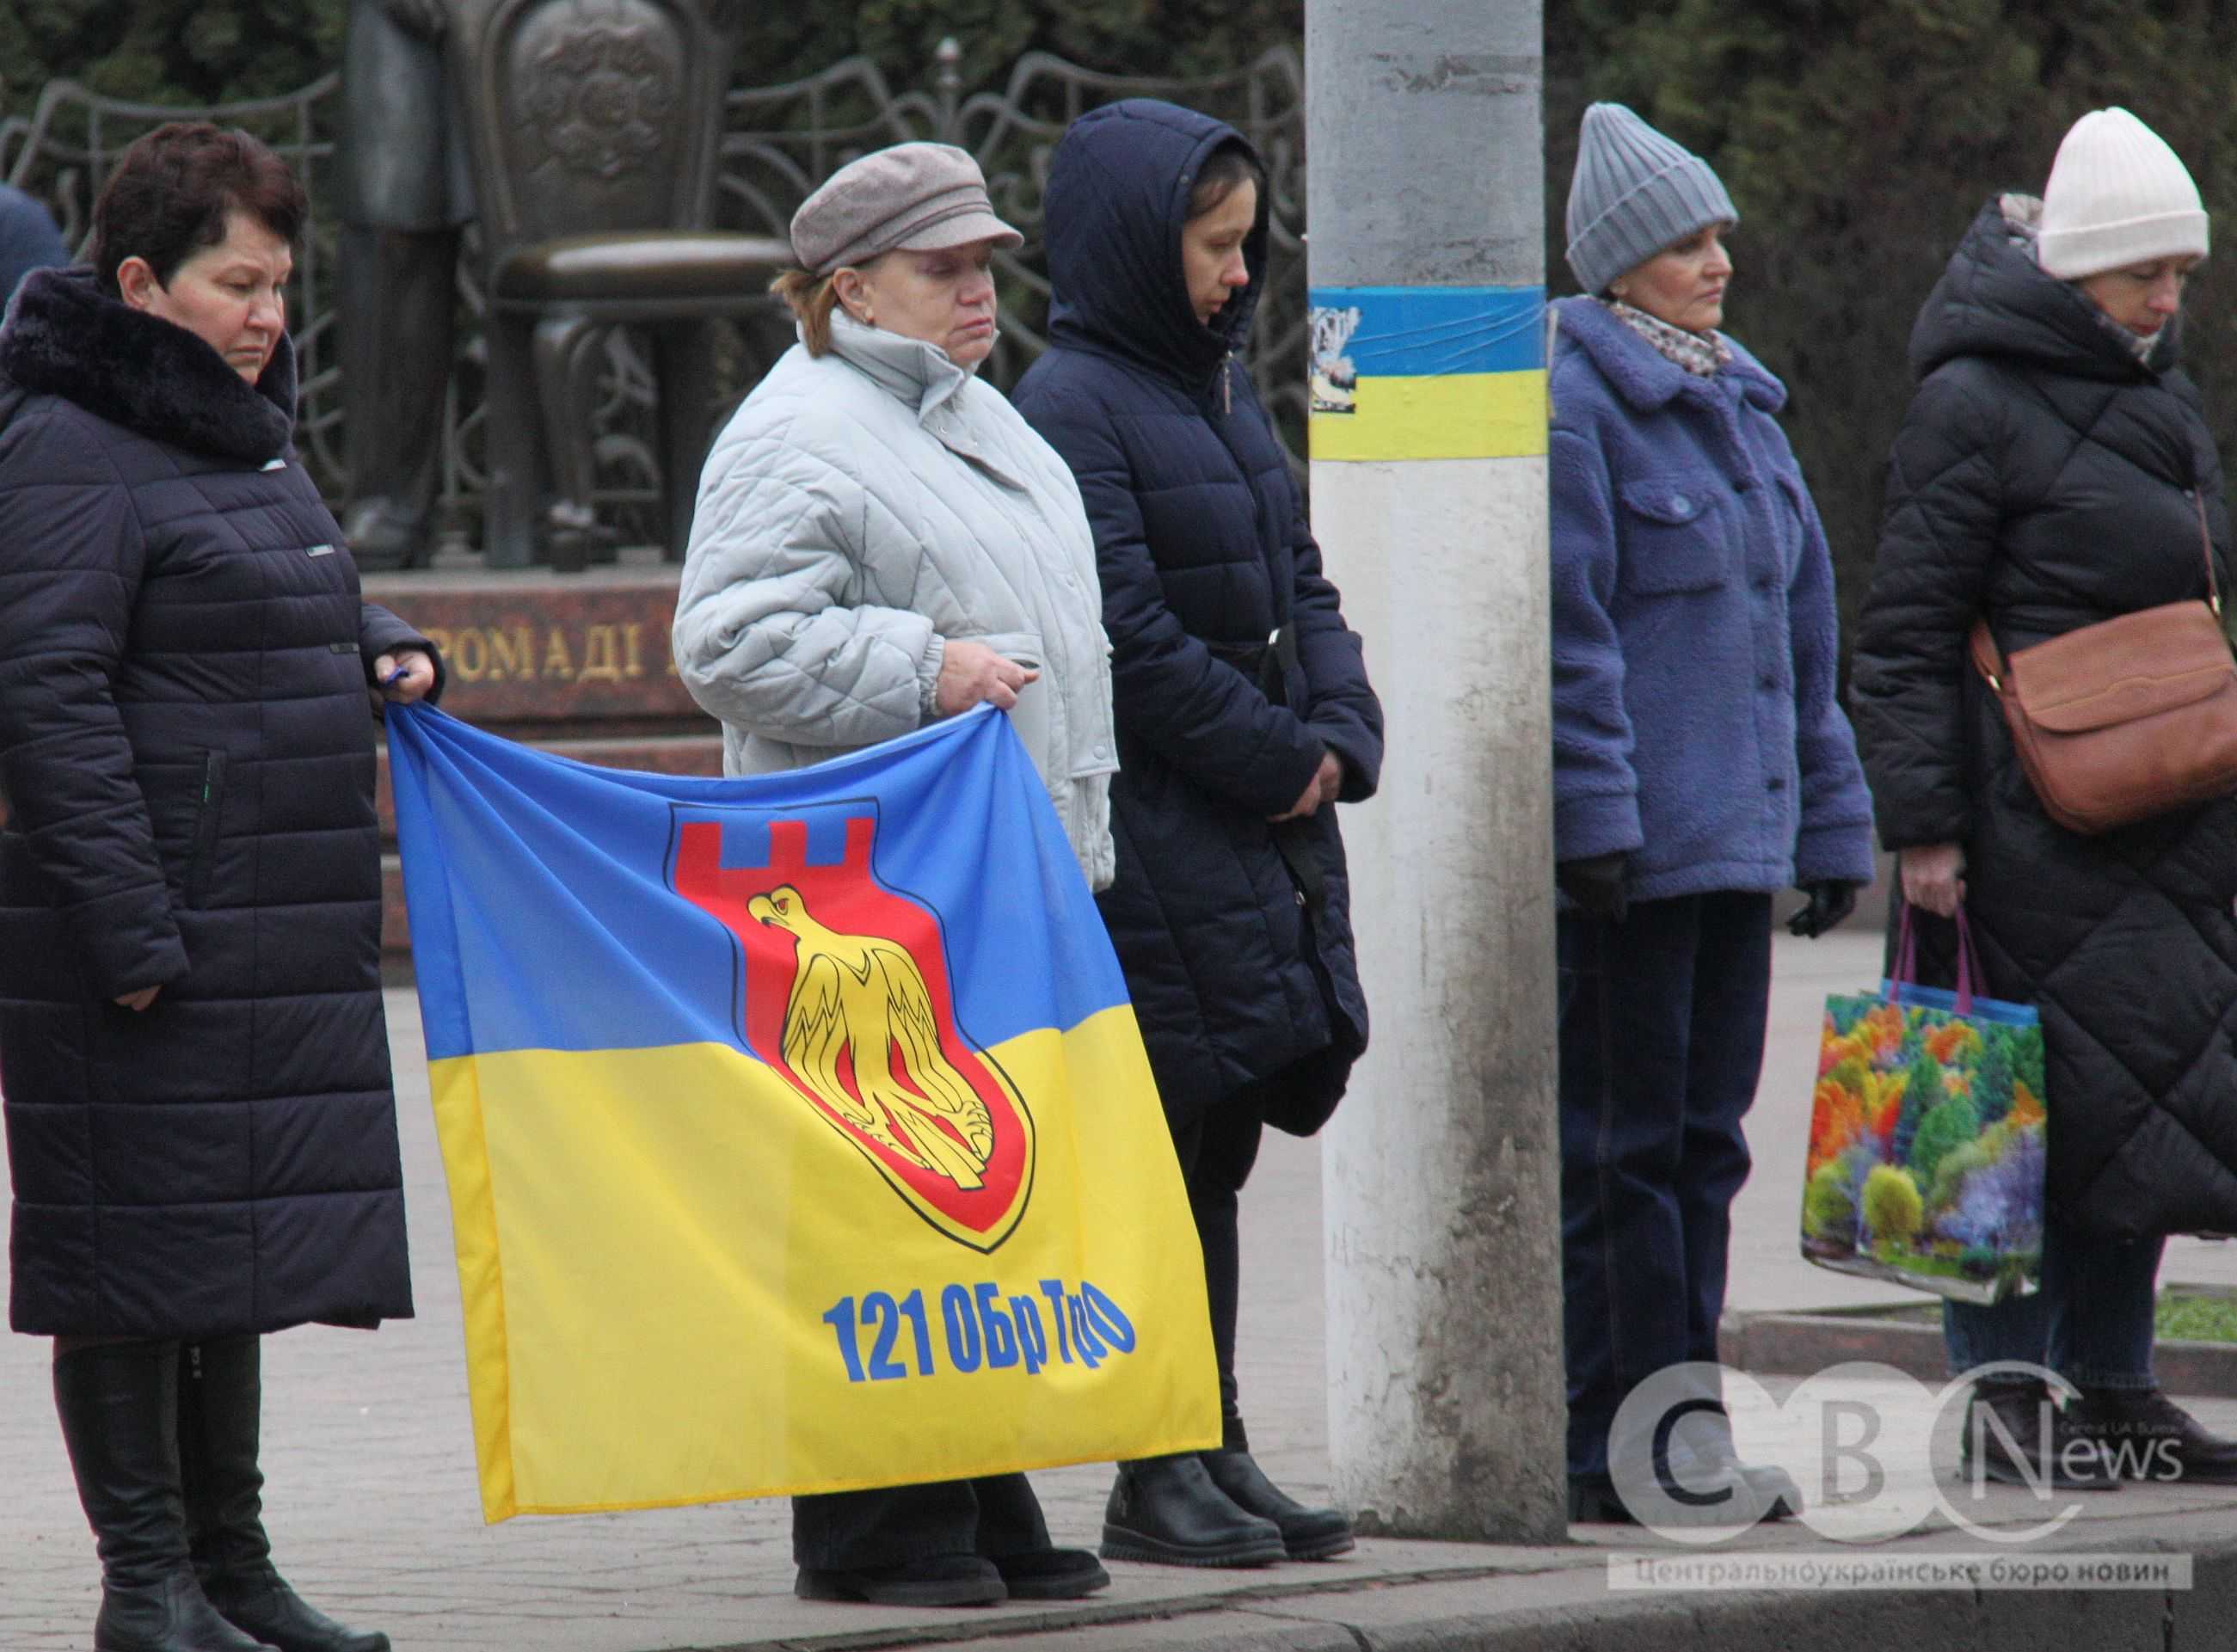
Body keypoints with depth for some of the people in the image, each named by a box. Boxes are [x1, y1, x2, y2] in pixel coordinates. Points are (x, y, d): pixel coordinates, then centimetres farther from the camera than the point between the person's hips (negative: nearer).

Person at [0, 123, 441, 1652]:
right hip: (146, 938, -9)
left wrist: (387, 653, 10)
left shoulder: (252, 429, 16)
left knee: (239, 1246, 14)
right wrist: (129, 932, -21)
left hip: (283, 943, 9)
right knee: (139, 1253, -3)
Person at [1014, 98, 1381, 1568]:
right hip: (1152, 835, -8)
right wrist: (1281, 760, -12)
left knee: (1217, 1152, 11)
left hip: (1268, 829, 8)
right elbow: (1132, 641, -17)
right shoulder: (1076, 405, -11)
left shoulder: (1222, 388, 16)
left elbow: (1302, 589, 18)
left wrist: (1342, 738, 1)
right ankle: (1160, 1475, -1)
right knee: (1164, 1154, -5)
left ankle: (1216, 1453, 15)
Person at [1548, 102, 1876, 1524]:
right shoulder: (1575, 406, -9)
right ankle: (1621, 1449, -1)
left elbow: (1802, 635, 21)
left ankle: (1680, 1425, 16)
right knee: (1624, 1147, -4)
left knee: (1704, 1138, 10)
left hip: (1736, 840, 8)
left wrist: (1832, 821, 18)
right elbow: (1567, 635, -15)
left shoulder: (1743, 407, 17)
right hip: (1629, 851, -8)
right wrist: (1594, 818, -19)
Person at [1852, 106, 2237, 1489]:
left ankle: (2113, 1388, 16)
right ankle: (2004, 1393, 0)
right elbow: (1907, 633, -11)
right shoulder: (1977, 405, -9)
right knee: (2031, 1102, -6)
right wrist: (1922, 826, -16)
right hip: (2026, 830, -8)